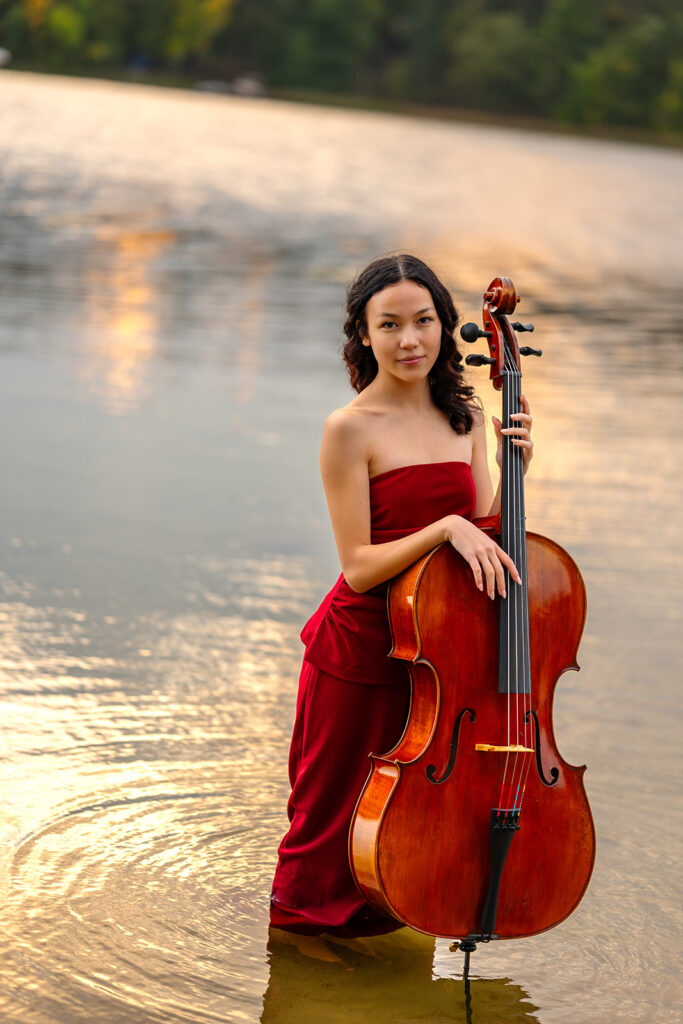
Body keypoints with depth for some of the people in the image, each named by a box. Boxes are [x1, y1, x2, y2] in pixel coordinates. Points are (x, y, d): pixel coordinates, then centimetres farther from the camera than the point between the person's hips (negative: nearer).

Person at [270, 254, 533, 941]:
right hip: (361, 647, -5)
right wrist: (446, 527, -28)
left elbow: (482, 537, 6)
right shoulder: (350, 430, -14)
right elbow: (359, 567, -17)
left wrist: (512, 470, -9)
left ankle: (385, 918, 39)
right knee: (339, 804, 9)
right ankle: (306, 921, 31)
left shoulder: (465, 416, 4)